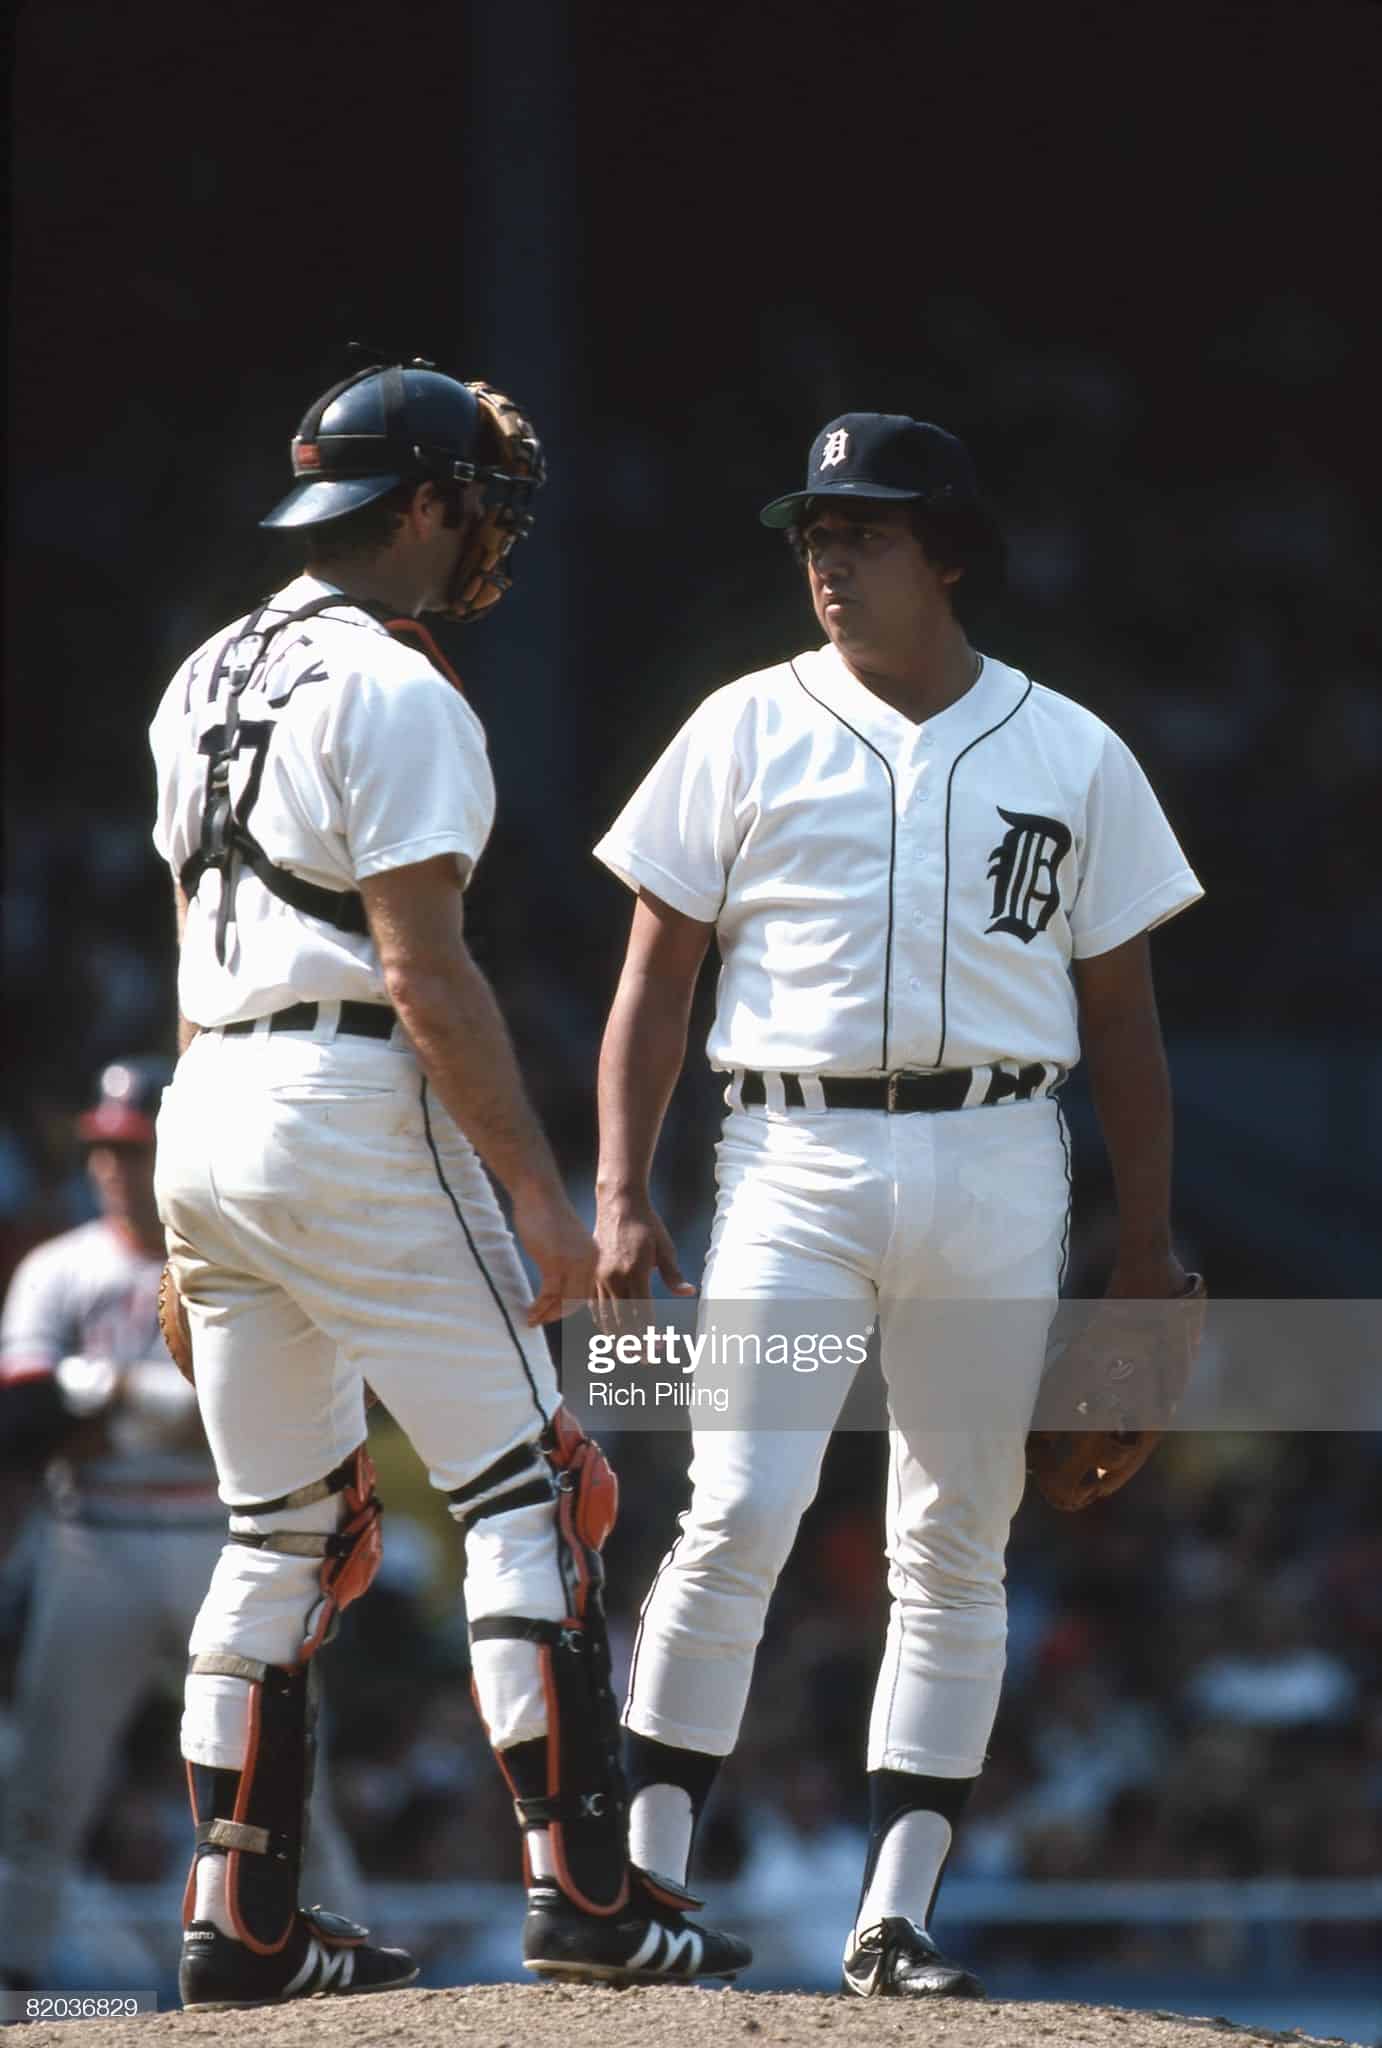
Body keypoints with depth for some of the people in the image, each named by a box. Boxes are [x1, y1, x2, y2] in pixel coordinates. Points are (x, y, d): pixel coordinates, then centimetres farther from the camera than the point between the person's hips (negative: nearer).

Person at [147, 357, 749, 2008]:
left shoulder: (207, 680, 16)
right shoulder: (393, 691, -11)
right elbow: (423, 970, -17)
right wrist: (534, 1185, -16)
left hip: (205, 1118, 9)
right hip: (354, 1119, -9)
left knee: (287, 1529, 12)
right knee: (528, 1490, -5)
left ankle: (240, 1920, 9)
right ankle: (581, 1887, -11)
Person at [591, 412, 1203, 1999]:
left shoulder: (1070, 756, 9)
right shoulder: (748, 731, 6)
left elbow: (1120, 1016, 11)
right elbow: (656, 976, 4)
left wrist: (1146, 1250, 6)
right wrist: (621, 1197, -5)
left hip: (996, 1168, 2)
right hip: (796, 1158, -2)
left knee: (956, 1551, 3)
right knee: (737, 1516, -13)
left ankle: (894, 1920, 7)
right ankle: (650, 1883, -7)